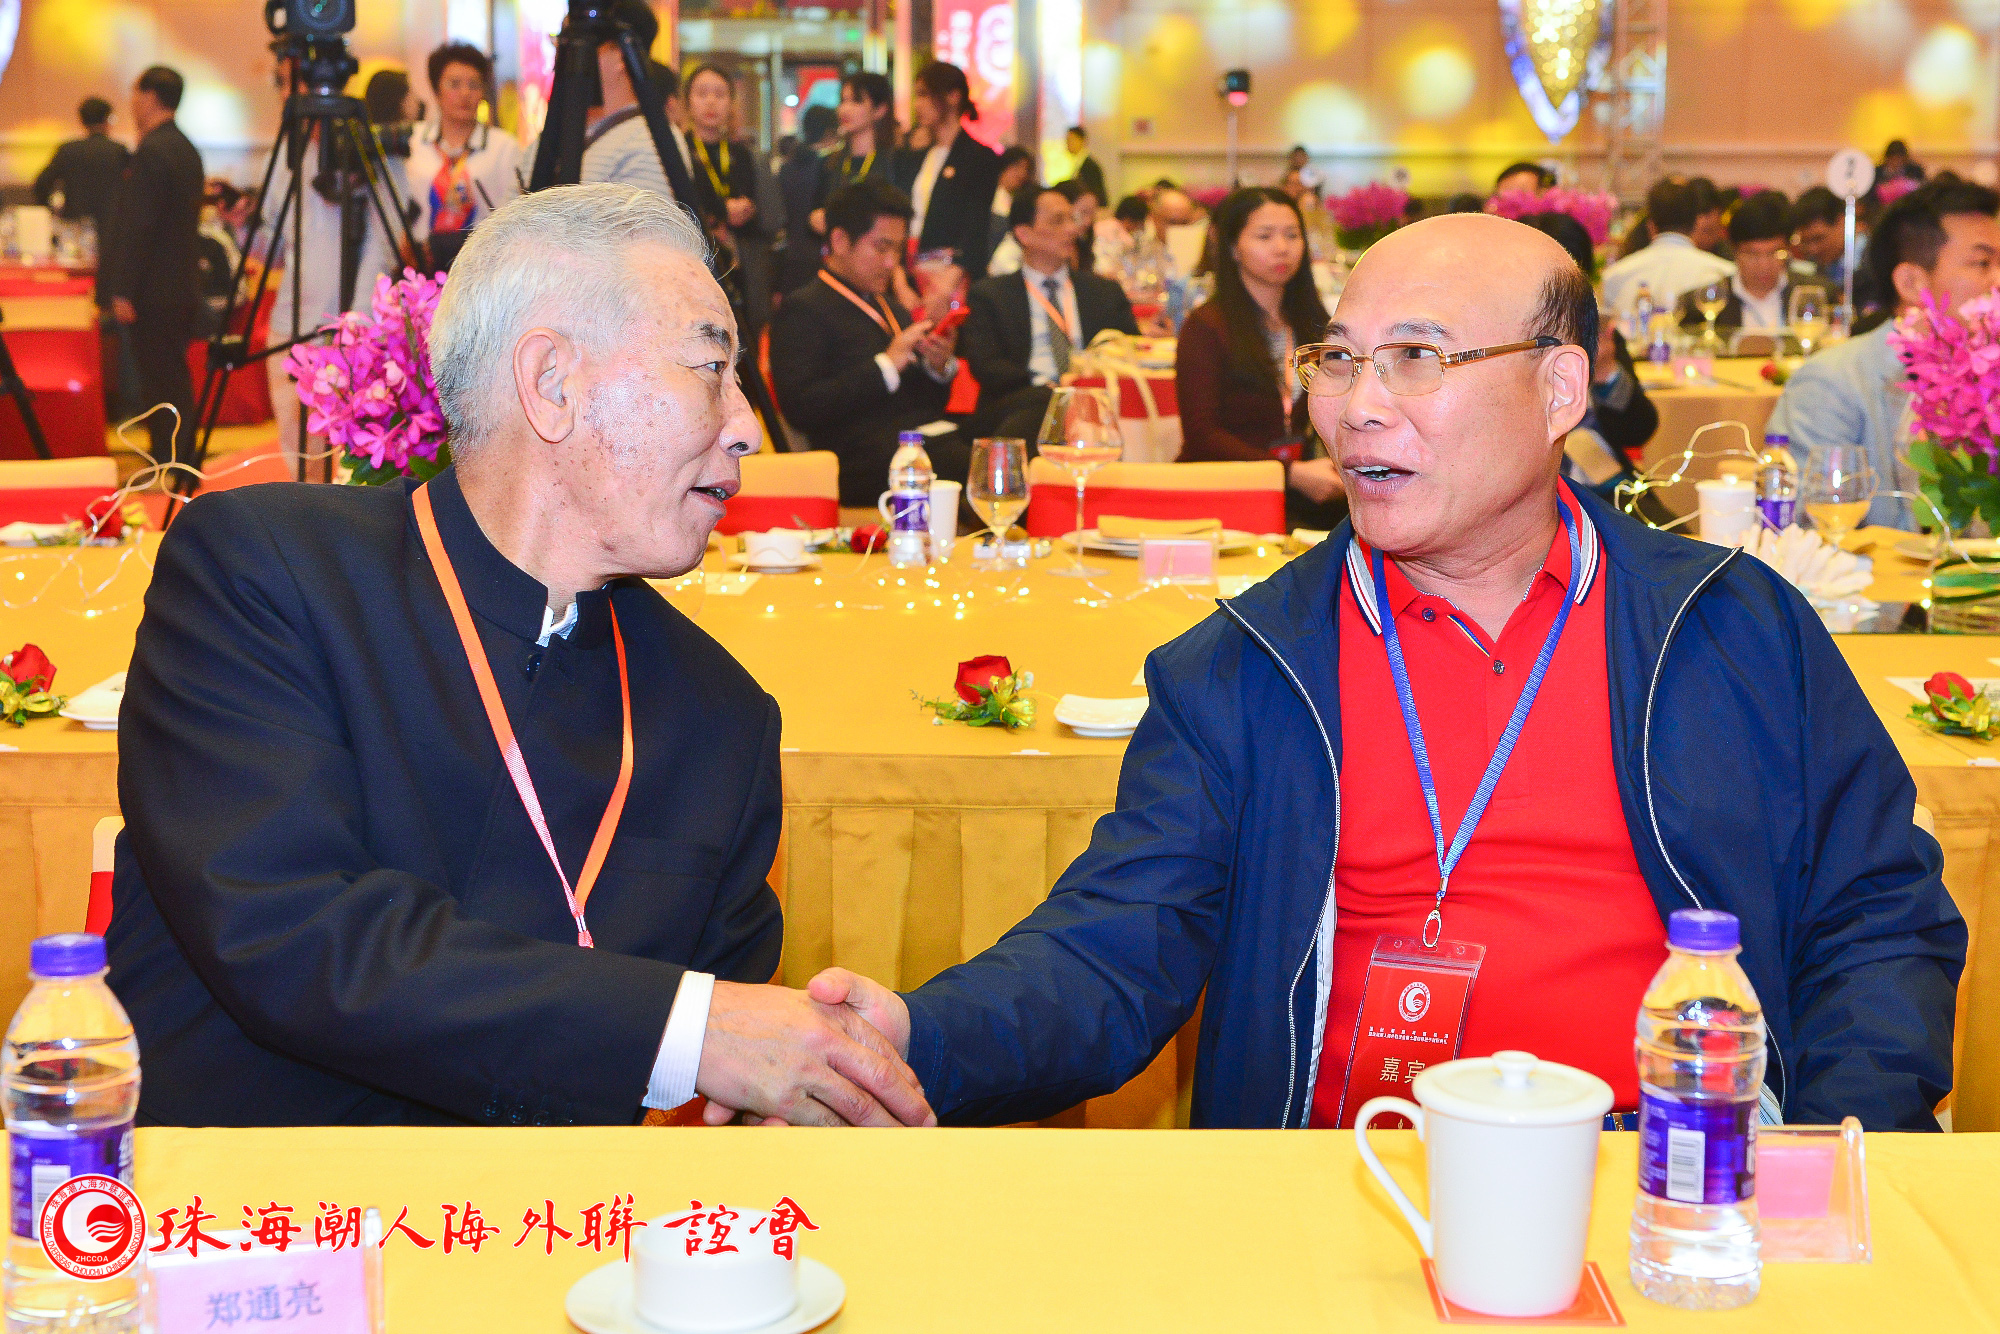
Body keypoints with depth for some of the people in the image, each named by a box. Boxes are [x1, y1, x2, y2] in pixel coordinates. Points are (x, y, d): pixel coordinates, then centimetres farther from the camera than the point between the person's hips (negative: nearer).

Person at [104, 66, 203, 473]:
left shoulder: (151, 152, -16)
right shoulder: (186, 149, 14)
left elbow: (137, 226, -19)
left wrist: (124, 291, -18)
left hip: (155, 290, -9)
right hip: (183, 286, 9)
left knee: (161, 381, -7)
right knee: (174, 378, 13)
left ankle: (167, 468, -6)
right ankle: (182, 464, 18)